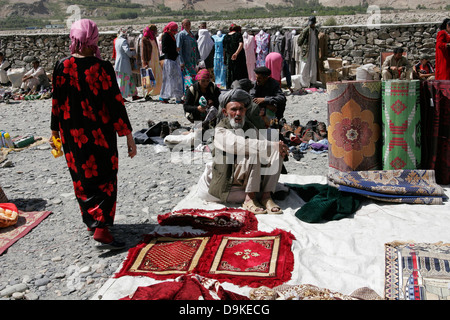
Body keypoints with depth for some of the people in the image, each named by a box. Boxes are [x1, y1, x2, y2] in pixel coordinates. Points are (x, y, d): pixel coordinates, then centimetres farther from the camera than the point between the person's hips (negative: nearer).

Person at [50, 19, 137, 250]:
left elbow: (57, 102, 3)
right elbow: (116, 103, -14)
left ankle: (92, 220, 32)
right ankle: (101, 229, -4)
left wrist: (55, 131, 16)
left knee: (82, 178, 18)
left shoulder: (62, 67, -4)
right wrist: (128, 135, -8)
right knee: (105, 179, 5)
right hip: (101, 134, -3)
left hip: (73, 135, 3)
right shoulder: (103, 68, -14)